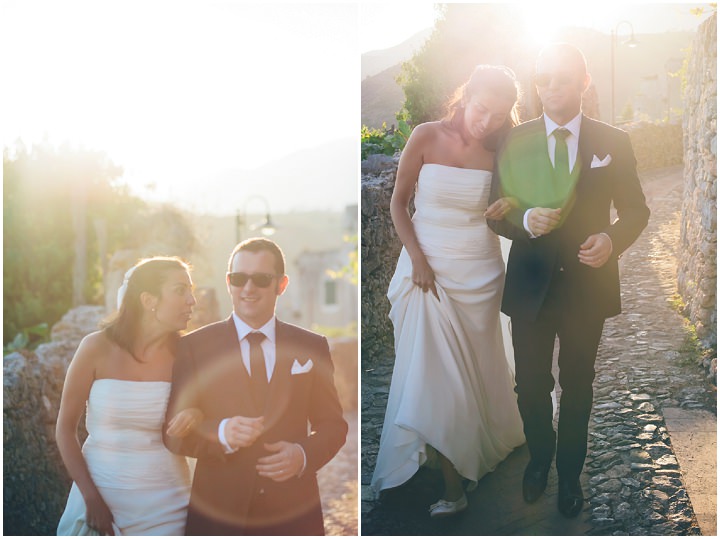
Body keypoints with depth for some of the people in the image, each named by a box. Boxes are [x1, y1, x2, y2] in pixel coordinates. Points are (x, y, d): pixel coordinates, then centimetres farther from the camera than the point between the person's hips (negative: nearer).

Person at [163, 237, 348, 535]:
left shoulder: (312, 346, 4)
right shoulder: (194, 346, 0)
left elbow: (332, 424, 7)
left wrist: (304, 454, -13)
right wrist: (223, 434, -21)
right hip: (217, 513, -1)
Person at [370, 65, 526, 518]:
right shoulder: (427, 137, -7)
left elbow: (507, 208, 10)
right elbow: (399, 203, -2)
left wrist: (510, 209, -14)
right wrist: (417, 259, -10)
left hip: (479, 272, 1)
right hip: (428, 268, -1)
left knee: (474, 368, 6)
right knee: (434, 372, 1)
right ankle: (453, 483, 16)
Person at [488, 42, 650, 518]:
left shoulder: (613, 142, -4)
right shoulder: (515, 141, -4)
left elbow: (635, 209, 2)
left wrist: (613, 239, -20)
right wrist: (526, 220, -24)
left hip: (587, 283, 0)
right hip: (530, 284, 1)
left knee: (577, 386, 15)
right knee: (531, 385, 15)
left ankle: (570, 473, 35)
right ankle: (540, 457, 42)